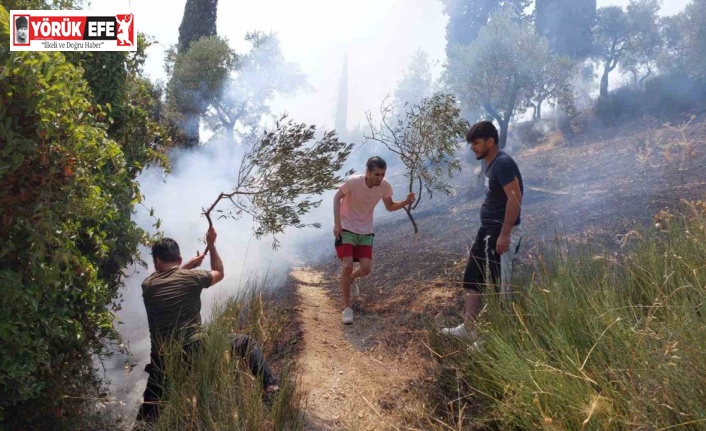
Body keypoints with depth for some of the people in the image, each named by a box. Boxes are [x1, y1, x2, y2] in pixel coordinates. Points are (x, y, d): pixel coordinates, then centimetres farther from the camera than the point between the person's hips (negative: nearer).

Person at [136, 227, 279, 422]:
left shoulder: (147, 285, 7)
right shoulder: (191, 277, -2)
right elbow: (219, 273, 19)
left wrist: (187, 266, 31)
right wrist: (211, 245, 27)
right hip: (195, 350, -3)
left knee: (150, 406, 20)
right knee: (246, 343, 13)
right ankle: (270, 386, 3)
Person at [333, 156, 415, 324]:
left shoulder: (385, 186, -14)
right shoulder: (353, 181, -25)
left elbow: (390, 206, 2)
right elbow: (337, 198, -10)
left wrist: (406, 202, -18)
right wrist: (337, 223, -14)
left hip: (366, 232, 4)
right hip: (346, 229, -4)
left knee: (366, 268, -1)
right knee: (347, 266, -13)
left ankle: (350, 279, 36)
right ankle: (346, 307, 1)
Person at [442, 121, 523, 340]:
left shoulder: (503, 163, -18)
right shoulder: (491, 164, 13)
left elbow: (515, 198, -24)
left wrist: (504, 234, -25)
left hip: (500, 232, -11)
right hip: (488, 230, 11)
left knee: (498, 285, -2)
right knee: (472, 277, 14)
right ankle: (469, 328, 21)